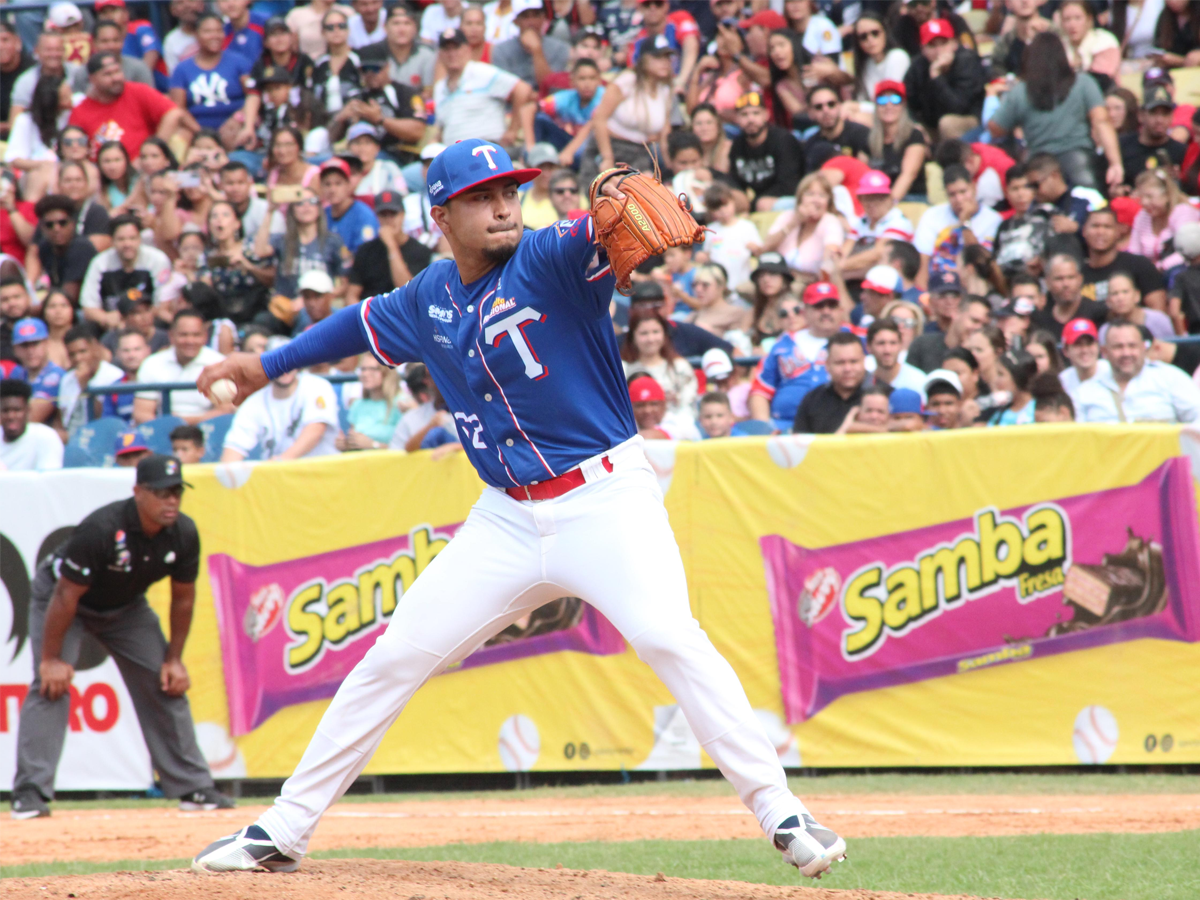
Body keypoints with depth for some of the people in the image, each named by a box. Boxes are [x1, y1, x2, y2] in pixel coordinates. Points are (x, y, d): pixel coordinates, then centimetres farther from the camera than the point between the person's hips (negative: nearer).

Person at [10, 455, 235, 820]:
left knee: (167, 686, 0)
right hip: (59, 595, -5)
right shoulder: (101, 529, -37)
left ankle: (193, 788, 9)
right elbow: (67, 595, -30)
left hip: (126, 607, 5)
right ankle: (30, 793, -23)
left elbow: (183, 596, -4)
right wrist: (51, 658, -26)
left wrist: (174, 659, -2)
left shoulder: (183, 534, -20)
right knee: (51, 684, -21)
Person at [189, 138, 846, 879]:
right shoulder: (430, 298, 7)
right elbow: (364, 323, 27)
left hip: (606, 500, -5)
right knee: (396, 657, 5)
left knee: (669, 637, -26)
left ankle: (782, 814, -21)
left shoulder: (548, 261, -11)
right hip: (509, 519, 6)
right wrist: (268, 365, 33)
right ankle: (284, 831, 14)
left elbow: (597, 241, -33)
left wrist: (619, 215, -56)